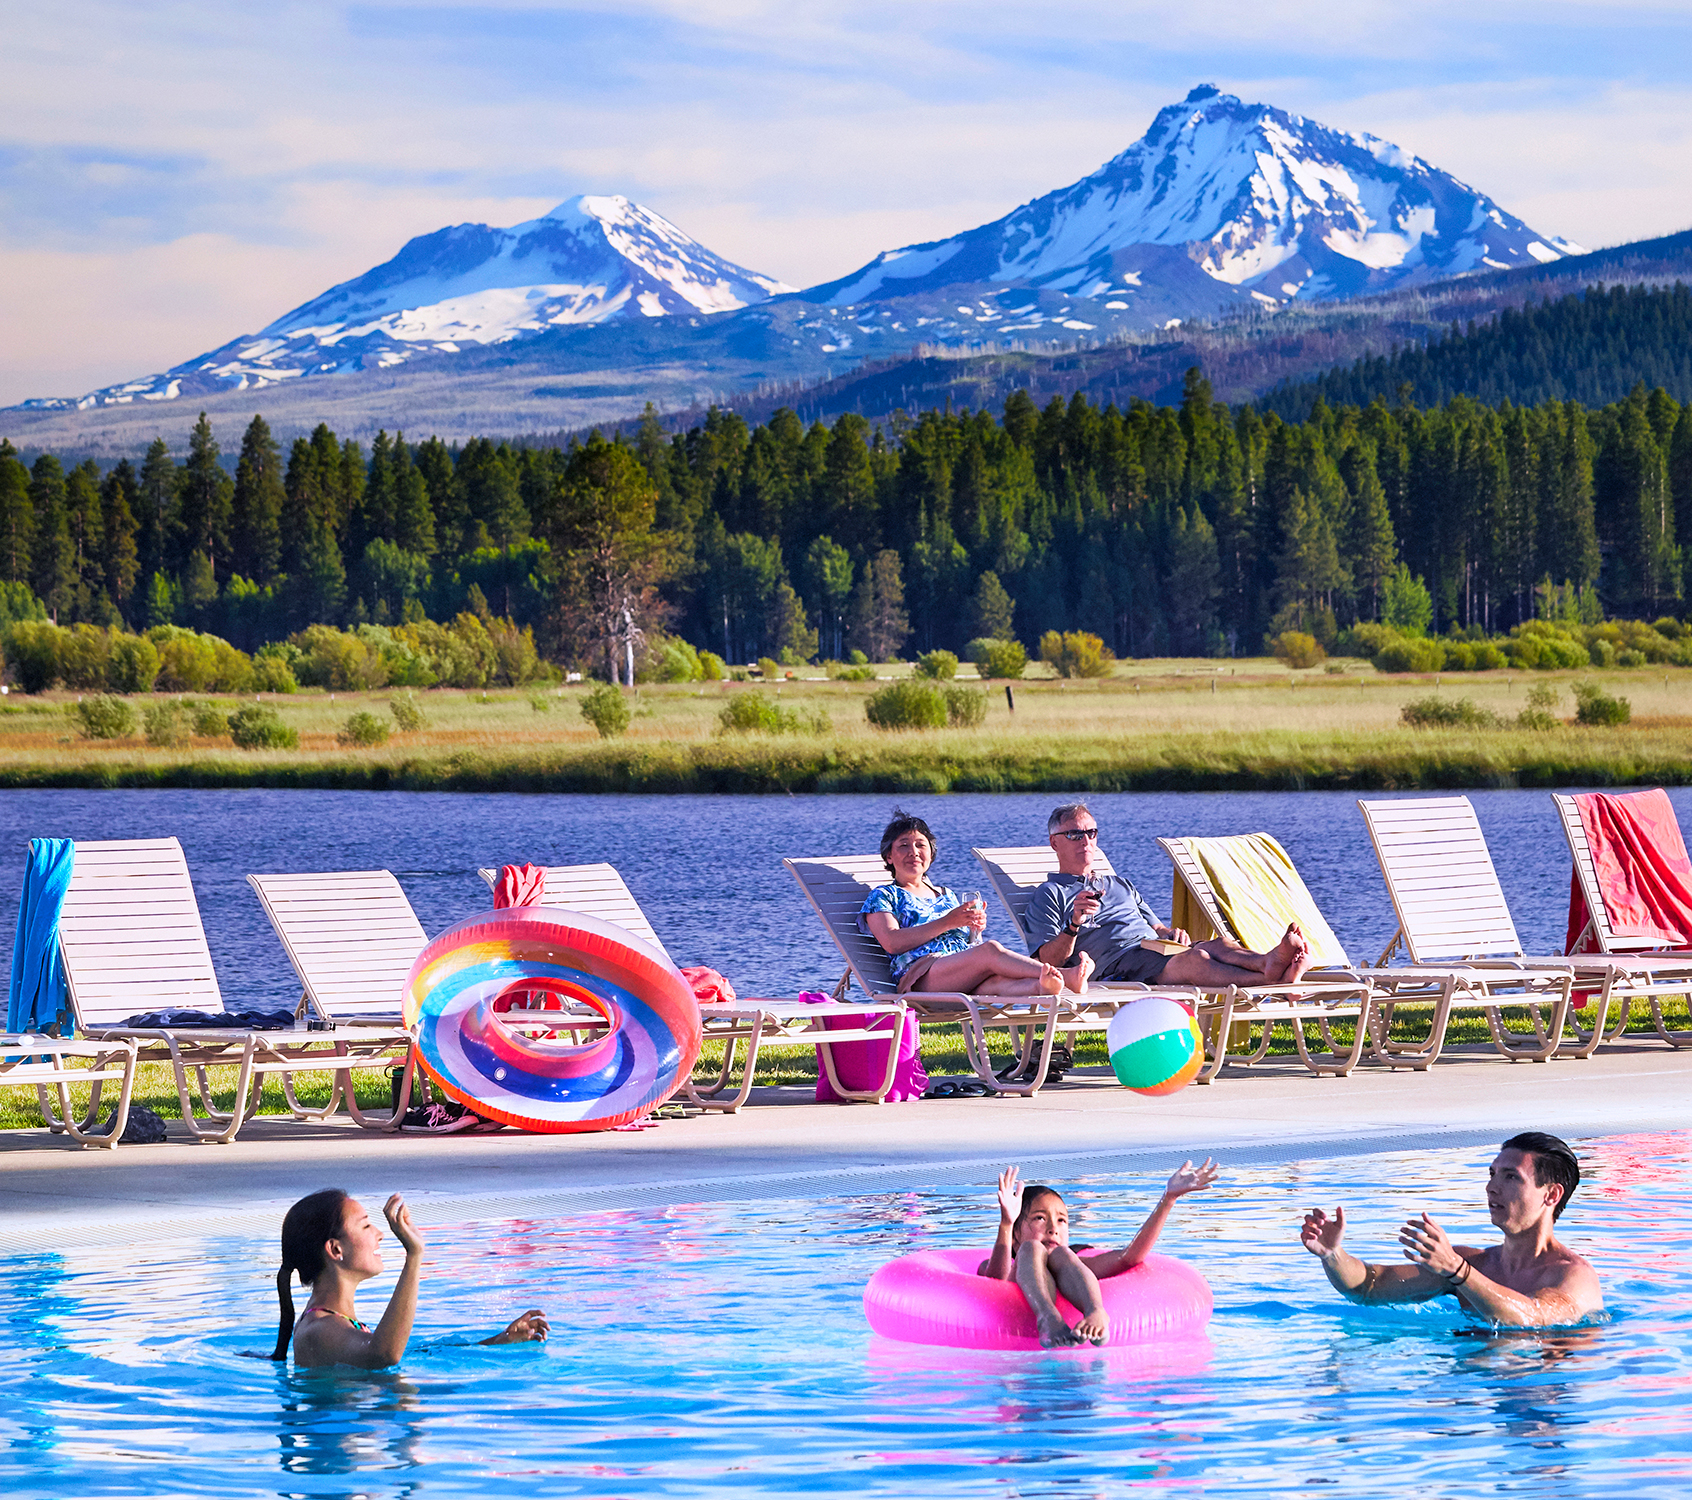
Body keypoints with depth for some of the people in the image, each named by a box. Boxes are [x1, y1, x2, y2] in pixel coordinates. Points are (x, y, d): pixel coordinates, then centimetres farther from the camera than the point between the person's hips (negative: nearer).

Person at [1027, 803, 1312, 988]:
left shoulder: (1120, 885, 37)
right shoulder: (1050, 894, 16)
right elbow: (1048, 961, 3)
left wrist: (1172, 934, 7)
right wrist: (1074, 924, -15)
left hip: (1158, 951, 7)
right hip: (1118, 967, -7)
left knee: (1218, 945, -27)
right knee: (1194, 959, -35)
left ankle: (1268, 961, -58)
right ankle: (1272, 977, -58)